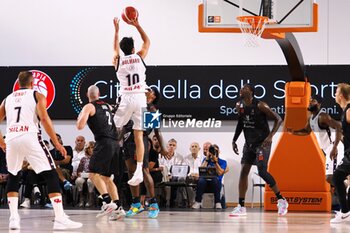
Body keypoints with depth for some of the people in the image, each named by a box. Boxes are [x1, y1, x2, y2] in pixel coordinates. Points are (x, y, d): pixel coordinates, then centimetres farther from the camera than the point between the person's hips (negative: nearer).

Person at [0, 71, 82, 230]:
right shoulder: (37, 95, 9)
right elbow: (44, 119, -5)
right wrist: (57, 143, -3)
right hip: (30, 138, -4)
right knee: (51, 175, -1)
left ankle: (14, 218, 13)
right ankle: (60, 219, -11)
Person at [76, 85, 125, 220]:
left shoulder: (89, 107, 0)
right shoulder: (107, 106, 20)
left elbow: (80, 126, -8)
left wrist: (80, 117, 12)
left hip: (103, 143, -7)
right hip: (115, 144, 7)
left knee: (94, 174, -8)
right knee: (106, 177, 14)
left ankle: (108, 202, -26)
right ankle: (118, 207, 6)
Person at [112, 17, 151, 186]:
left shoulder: (118, 61, 7)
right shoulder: (139, 57, 5)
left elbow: (115, 48, 29)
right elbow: (147, 41, 24)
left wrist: (117, 30, 37)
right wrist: (137, 25, 27)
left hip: (126, 99, 0)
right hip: (140, 99, 0)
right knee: (138, 136, -2)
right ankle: (139, 171, -10)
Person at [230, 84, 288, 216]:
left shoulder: (260, 106, -17)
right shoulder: (239, 106, 3)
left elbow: (278, 119, -14)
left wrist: (270, 136, -25)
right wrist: (234, 140, 16)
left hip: (262, 143, -7)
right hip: (249, 143, 7)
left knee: (262, 172, -15)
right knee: (243, 171, -1)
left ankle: (281, 200, -1)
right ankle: (241, 207, 3)